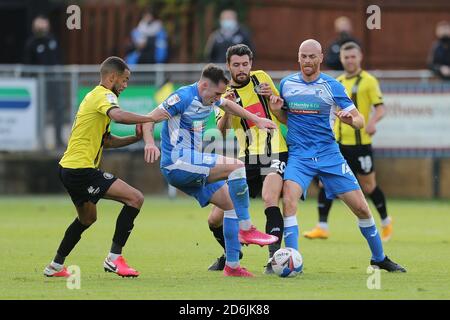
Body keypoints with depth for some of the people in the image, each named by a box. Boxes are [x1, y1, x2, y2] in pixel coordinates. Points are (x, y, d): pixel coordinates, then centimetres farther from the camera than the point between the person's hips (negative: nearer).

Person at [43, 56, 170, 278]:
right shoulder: (104, 96, -9)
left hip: (69, 168, 11)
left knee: (87, 218, 31)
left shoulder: (94, 97, 22)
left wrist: (135, 138, 9)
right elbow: (118, 115, -34)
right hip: (81, 169, -11)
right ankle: (114, 258, -13)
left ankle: (56, 266, 37)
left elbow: (107, 141, 23)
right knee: (135, 198, -14)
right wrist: (149, 118, -24)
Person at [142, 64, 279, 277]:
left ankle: (232, 266, 10)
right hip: (178, 162, -10)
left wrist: (257, 120, 32)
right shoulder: (183, 97, -15)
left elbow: (228, 105, 34)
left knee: (231, 204, 7)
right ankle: (246, 229, -15)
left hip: (192, 167, 10)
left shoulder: (209, 97, 11)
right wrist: (150, 143, -37)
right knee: (237, 166, -21)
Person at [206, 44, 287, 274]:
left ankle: (274, 257, -29)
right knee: (215, 219, 0)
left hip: (274, 153, -2)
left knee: (270, 199, -31)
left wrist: (272, 96, -4)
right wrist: (227, 109, -30)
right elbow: (221, 131, -10)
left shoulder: (261, 78, 9)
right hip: (247, 159, 2)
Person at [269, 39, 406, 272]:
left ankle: (379, 258, 21)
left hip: (329, 154, 0)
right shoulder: (286, 84, 4)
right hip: (299, 155, 0)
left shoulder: (332, 86, -2)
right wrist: (275, 110, -4)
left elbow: (360, 121, -2)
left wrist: (350, 119, -26)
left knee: (361, 207, 0)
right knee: (289, 201, -26)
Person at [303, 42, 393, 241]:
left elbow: (380, 107, -12)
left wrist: (373, 121, -31)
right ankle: (322, 227, -3)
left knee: (368, 186, 3)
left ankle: (385, 222, 25)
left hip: (359, 142, -5)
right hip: (337, 142, 5)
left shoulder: (368, 81, -5)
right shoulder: (338, 82, 14)